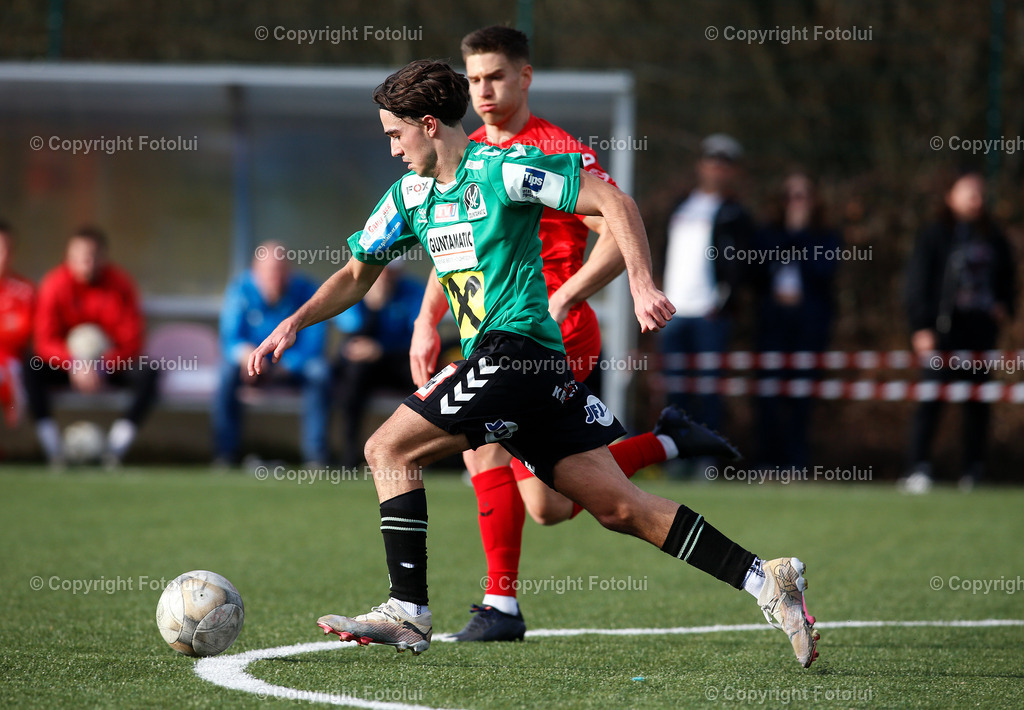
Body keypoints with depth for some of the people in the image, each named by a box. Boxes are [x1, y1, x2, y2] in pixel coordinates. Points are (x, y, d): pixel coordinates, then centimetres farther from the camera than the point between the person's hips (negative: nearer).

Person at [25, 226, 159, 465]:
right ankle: (54, 454, -30)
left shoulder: (120, 283, -10)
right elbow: (45, 341, -15)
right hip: (66, 362, 0)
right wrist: (73, 363, -34)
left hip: (112, 364, 0)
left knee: (148, 375, -29)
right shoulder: (54, 285, -11)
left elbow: (131, 339, -13)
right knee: (32, 372, -30)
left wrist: (104, 366, -31)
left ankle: (114, 452, -27)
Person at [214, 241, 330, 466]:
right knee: (228, 369, -31)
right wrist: (244, 352, -41)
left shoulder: (306, 291, -13)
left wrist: (283, 368, -30)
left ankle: (316, 454, -27)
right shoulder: (241, 291, -12)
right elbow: (229, 339, -17)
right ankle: (226, 454, -25)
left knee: (319, 371, -31)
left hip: (293, 365, 0)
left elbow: (313, 342, -16)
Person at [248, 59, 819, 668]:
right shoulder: (411, 195, 17)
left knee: (390, 451, -7)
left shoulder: (501, 170, -8)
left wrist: (643, 286, -21)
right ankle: (764, 579, 0)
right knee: (621, 507, 2)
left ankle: (409, 612, -6)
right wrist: (294, 325, 13)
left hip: (515, 346, -8)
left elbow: (612, 201, -11)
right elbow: (357, 276, 26)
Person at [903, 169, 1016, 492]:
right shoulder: (934, 236, 1)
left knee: (978, 401, 4)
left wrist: (1004, 307, 7)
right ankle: (918, 468, -13)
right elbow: (918, 284, -4)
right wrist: (922, 327, -13)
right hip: (944, 328, -5)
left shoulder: (993, 239, 14)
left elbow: (1007, 278, 26)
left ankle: (974, 470, 9)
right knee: (931, 398, -11)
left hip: (982, 328, 5)